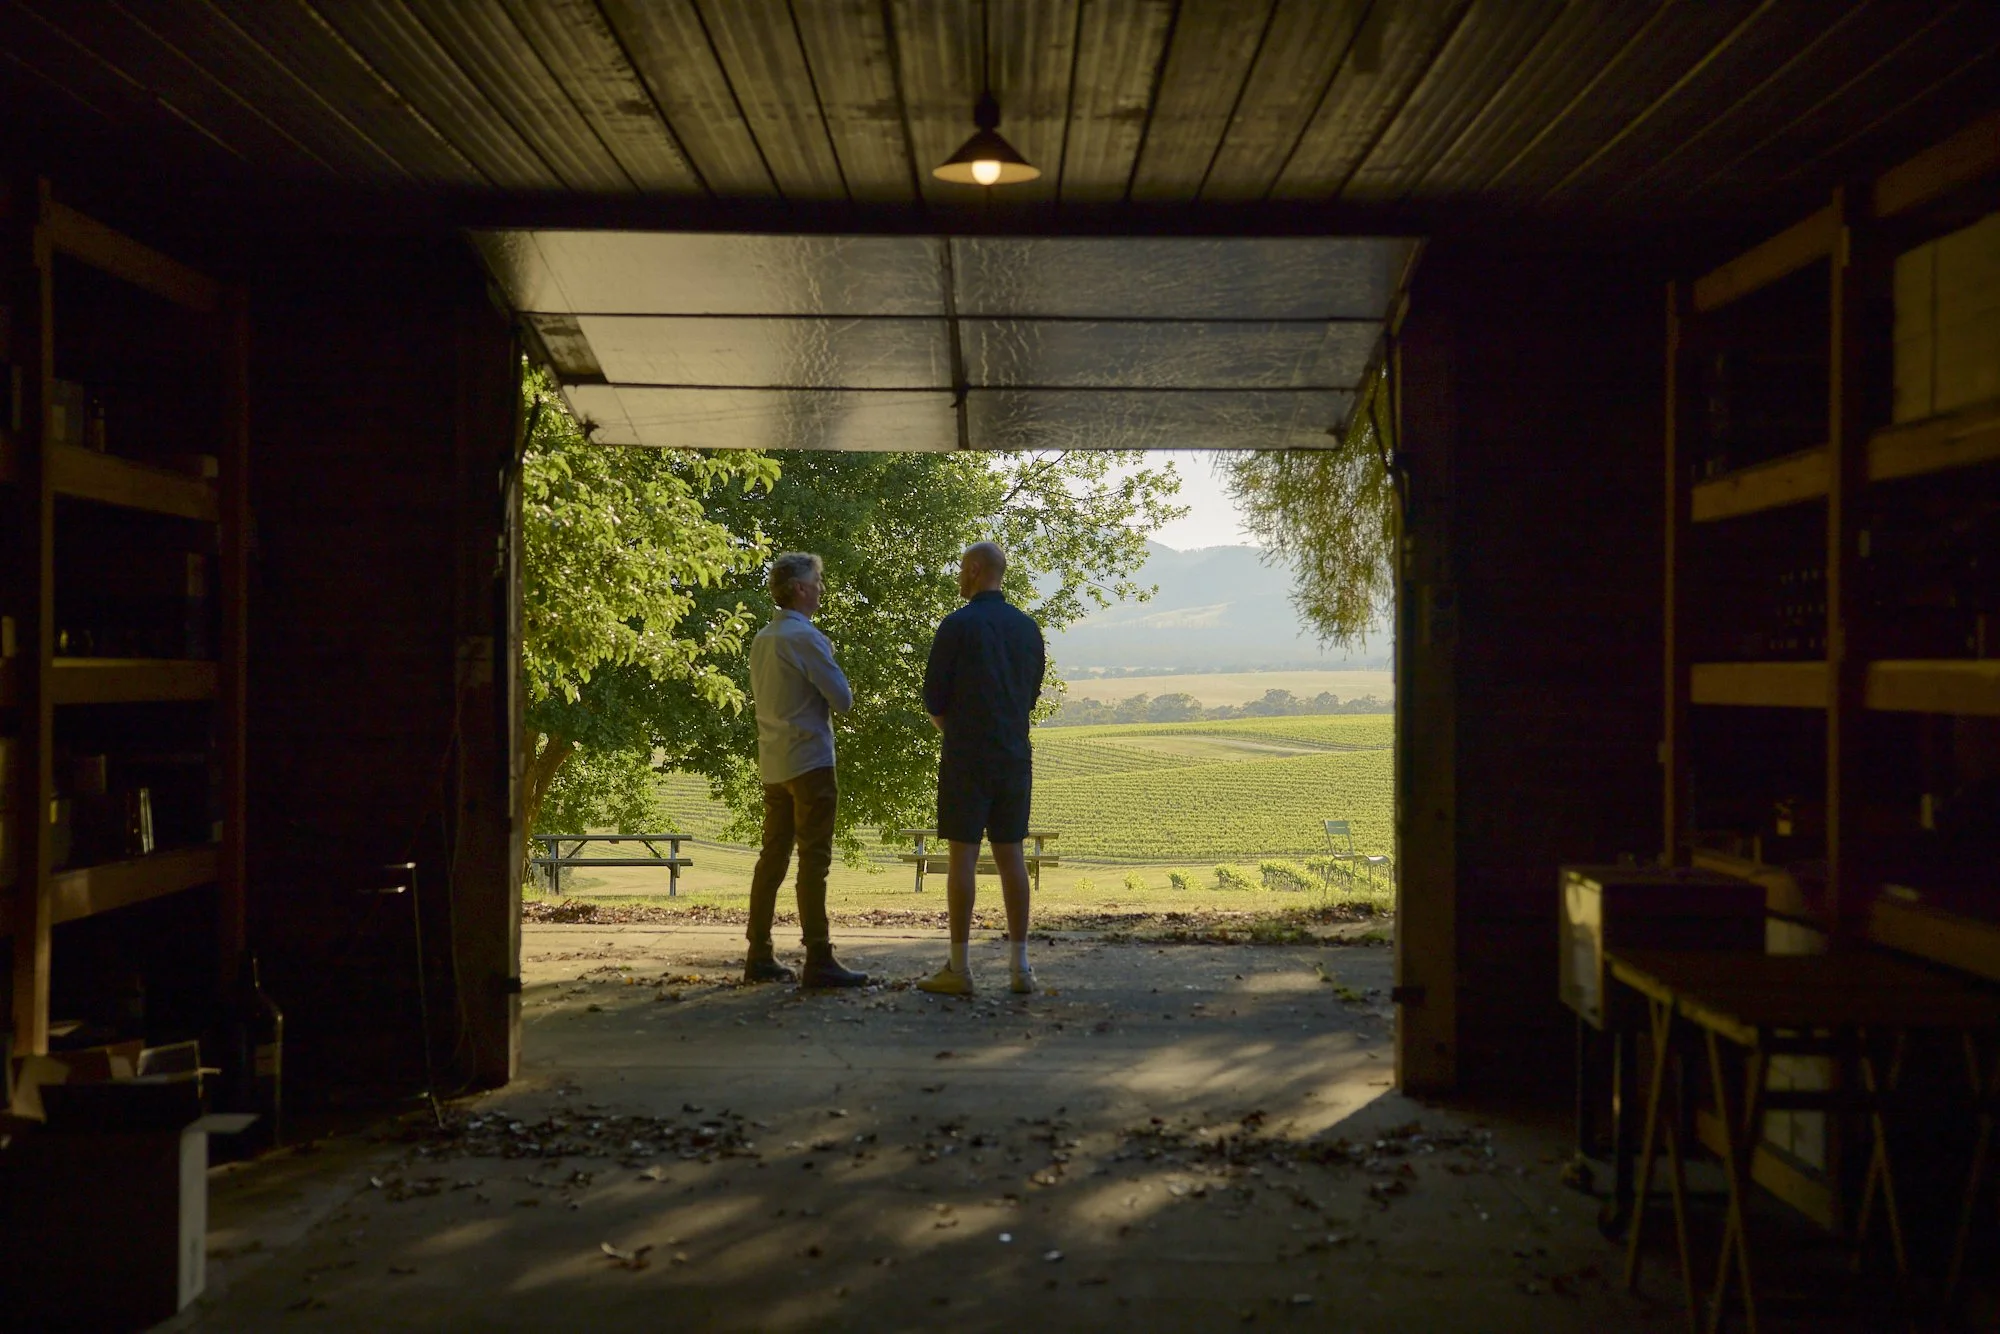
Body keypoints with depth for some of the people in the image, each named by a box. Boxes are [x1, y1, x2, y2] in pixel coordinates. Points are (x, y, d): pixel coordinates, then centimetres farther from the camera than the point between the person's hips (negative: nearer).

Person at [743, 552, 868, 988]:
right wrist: (830, 695, 8)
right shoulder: (805, 637, -14)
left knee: (773, 855, 11)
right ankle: (818, 960, -7)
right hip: (809, 761, -8)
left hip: (773, 763, 8)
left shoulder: (762, 640, 11)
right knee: (814, 858, -7)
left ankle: (759, 956, 14)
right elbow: (842, 699, -14)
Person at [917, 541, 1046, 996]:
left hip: (966, 758, -5)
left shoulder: (957, 625, -9)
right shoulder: (1028, 628, 8)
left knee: (962, 857, -2)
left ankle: (958, 968, -1)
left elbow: (933, 701, -5)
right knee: (1010, 856, 7)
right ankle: (1019, 966, 7)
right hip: (1015, 757, 5)